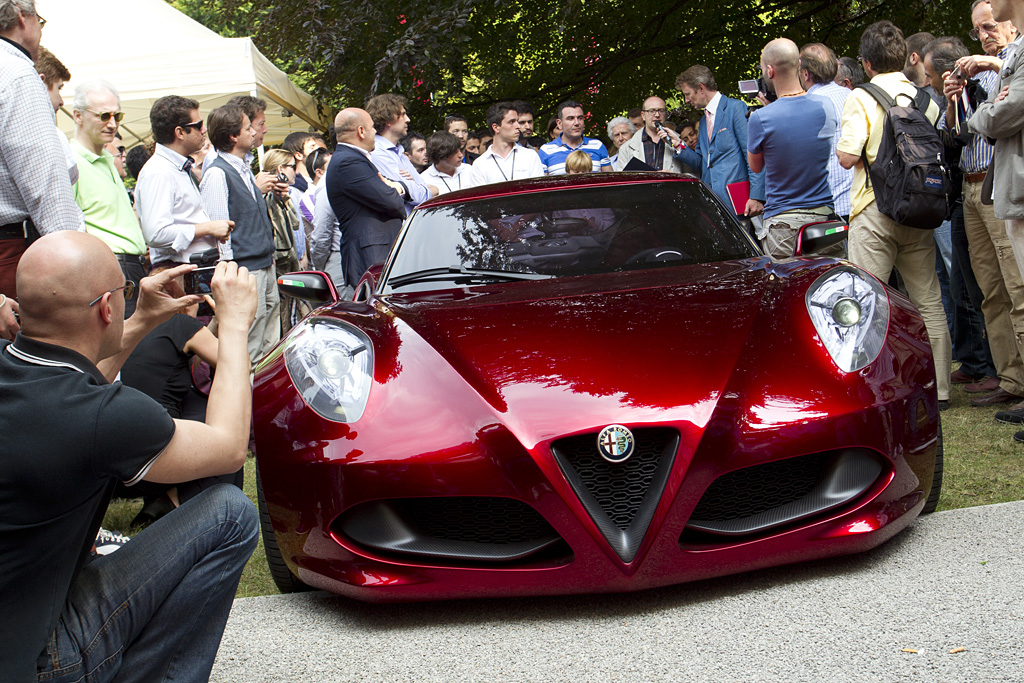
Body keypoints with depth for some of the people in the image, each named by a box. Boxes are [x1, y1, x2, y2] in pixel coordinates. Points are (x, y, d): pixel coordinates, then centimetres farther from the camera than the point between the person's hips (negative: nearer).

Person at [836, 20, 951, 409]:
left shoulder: (861, 99, -6)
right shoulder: (925, 99, 9)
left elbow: (847, 157, -13)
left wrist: (841, 144, 8)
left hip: (874, 210, -5)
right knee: (928, 302, 8)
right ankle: (938, 389, 13)